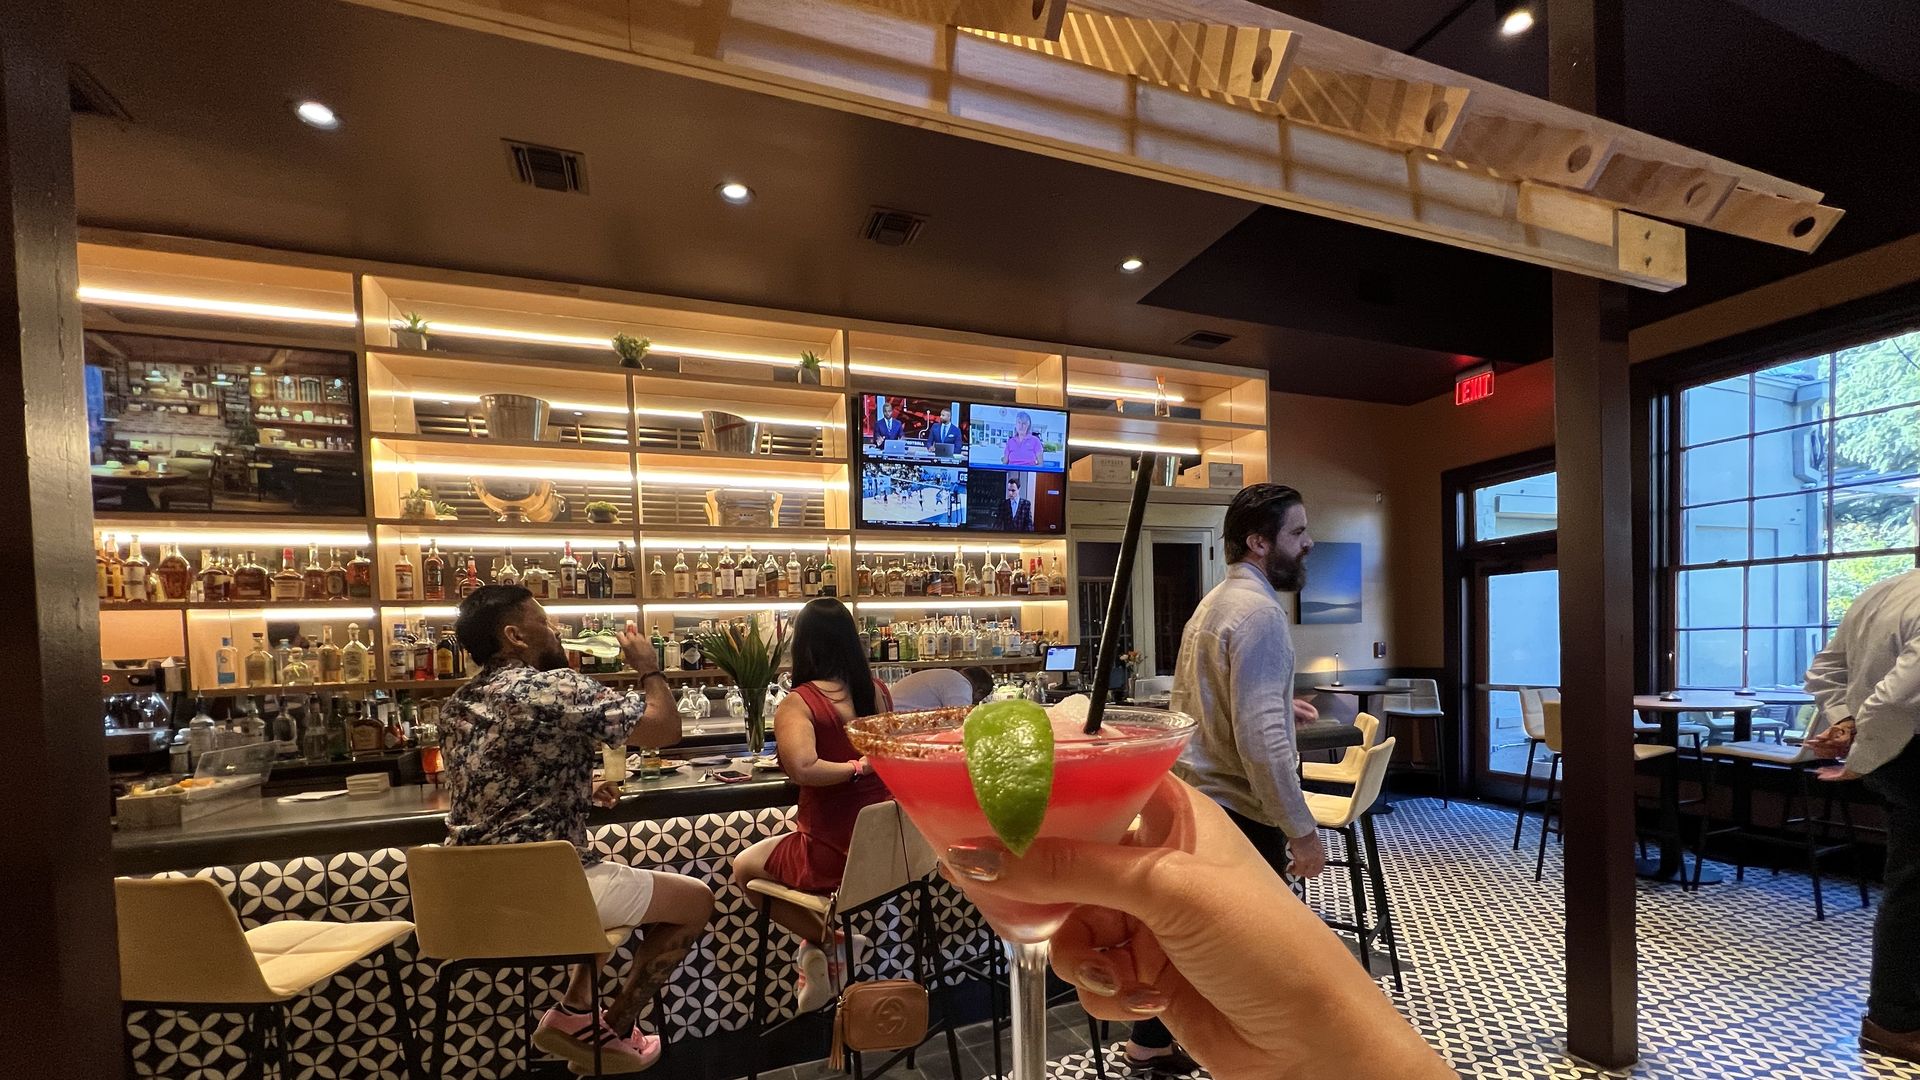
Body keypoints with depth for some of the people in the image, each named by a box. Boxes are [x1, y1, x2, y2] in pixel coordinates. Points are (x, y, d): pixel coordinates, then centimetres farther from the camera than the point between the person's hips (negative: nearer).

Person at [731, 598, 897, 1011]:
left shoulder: (797, 704, -18)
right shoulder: (878, 690, -1)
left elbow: (802, 768, -35)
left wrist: (855, 767, -21)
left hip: (833, 855, -6)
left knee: (745, 868, 24)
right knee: (779, 848, 35)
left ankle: (830, 942, 15)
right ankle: (827, 946, 27)